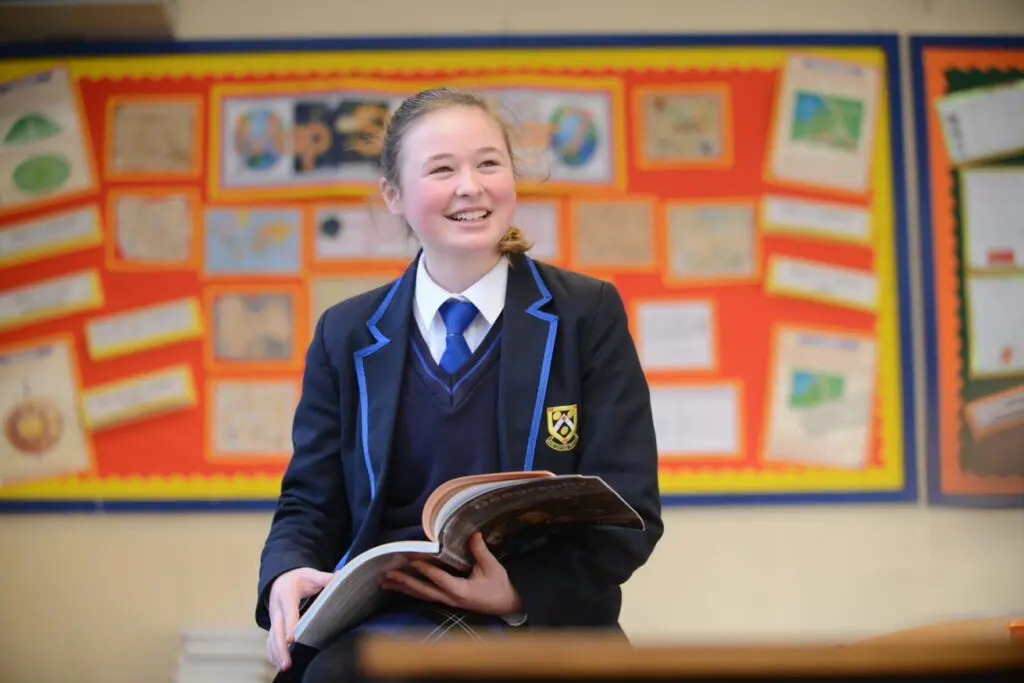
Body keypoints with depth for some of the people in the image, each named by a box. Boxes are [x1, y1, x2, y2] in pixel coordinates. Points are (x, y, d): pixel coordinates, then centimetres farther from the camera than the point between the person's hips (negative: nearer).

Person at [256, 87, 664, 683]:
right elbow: (310, 504, 15)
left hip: (544, 626, -1)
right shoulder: (346, 336, 13)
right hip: (385, 622, 1)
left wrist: (525, 591, -17)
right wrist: (288, 575, -9)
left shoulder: (587, 313, 6)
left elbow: (630, 506, 2)